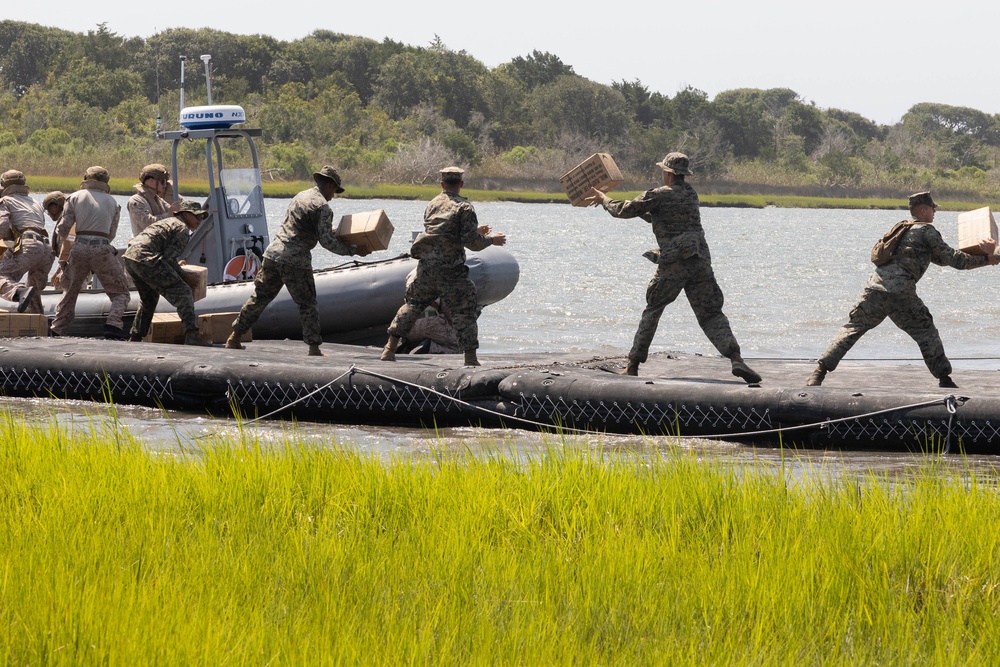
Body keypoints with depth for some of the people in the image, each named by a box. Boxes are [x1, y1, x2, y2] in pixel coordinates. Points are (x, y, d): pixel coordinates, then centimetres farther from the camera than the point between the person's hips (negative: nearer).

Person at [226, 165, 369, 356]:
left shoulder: (301, 196, 19)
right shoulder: (322, 206, -7)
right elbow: (327, 241, -12)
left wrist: (339, 232, 34)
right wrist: (354, 250, -5)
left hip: (273, 253, 7)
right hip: (295, 261, -7)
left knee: (259, 298, 14)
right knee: (307, 305, 3)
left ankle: (234, 338, 18)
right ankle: (314, 349, 0)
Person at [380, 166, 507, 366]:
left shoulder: (432, 205, 14)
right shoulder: (464, 207, -7)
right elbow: (471, 243, -13)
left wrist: (475, 232, 30)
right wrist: (491, 240, 5)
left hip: (426, 266, 5)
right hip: (450, 271, -5)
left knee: (413, 305, 19)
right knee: (465, 312, 1)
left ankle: (390, 348, 20)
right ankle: (470, 358, -5)